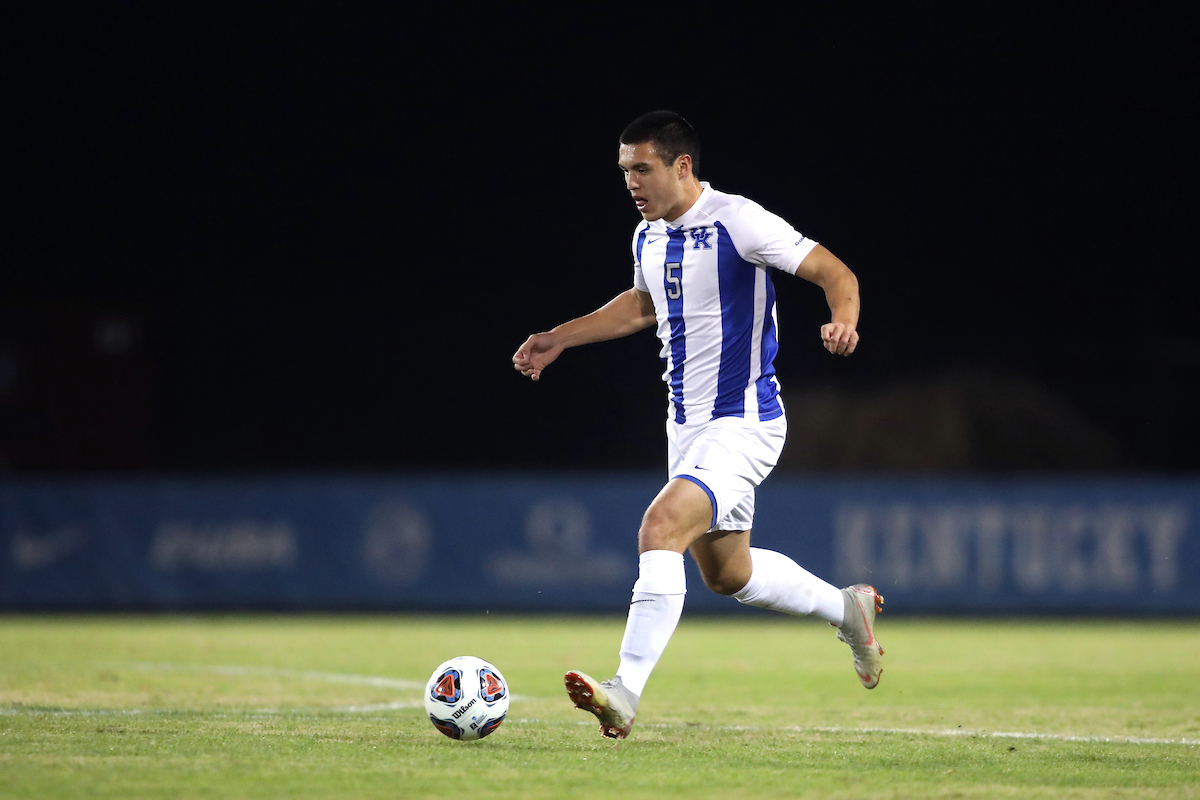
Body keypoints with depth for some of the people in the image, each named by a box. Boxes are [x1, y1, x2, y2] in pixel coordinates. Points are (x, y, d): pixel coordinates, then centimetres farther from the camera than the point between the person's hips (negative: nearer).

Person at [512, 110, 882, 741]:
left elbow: (835, 273, -16)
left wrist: (843, 321, -36)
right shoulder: (648, 237, 6)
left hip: (743, 423, -9)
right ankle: (847, 607, 42)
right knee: (727, 574, 18)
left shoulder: (737, 221, -17)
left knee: (660, 529, -26)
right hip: (686, 424, 9)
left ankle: (626, 692, -29)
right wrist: (560, 339, 23)